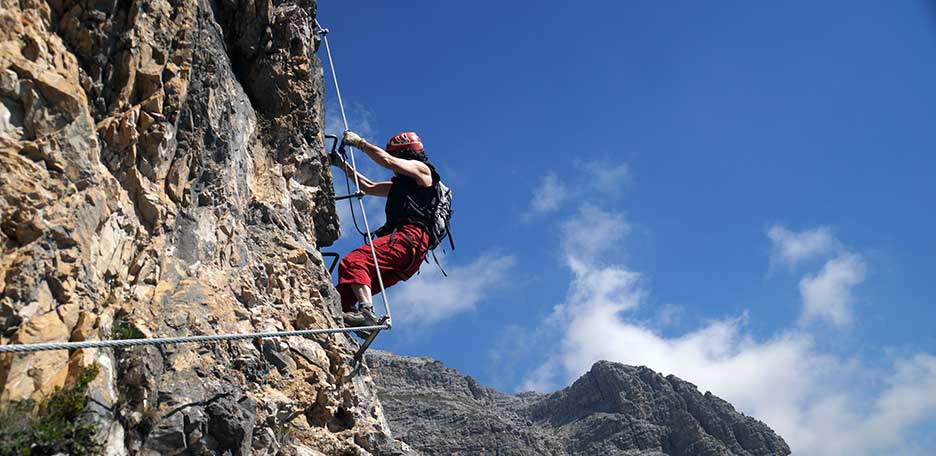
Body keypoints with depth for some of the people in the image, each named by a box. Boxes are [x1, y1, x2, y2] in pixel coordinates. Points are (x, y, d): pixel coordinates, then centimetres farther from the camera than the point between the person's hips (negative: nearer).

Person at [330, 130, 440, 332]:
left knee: (353, 262, -29)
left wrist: (359, 142, 8)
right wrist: (344, 166, 40)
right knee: (345, 290, -3)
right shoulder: (399, 184, 38)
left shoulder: (422, 169, 11)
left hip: (409, 239, -9)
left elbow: (386, 161, -2)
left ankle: (367, 312, -44)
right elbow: (369, 187, 44)